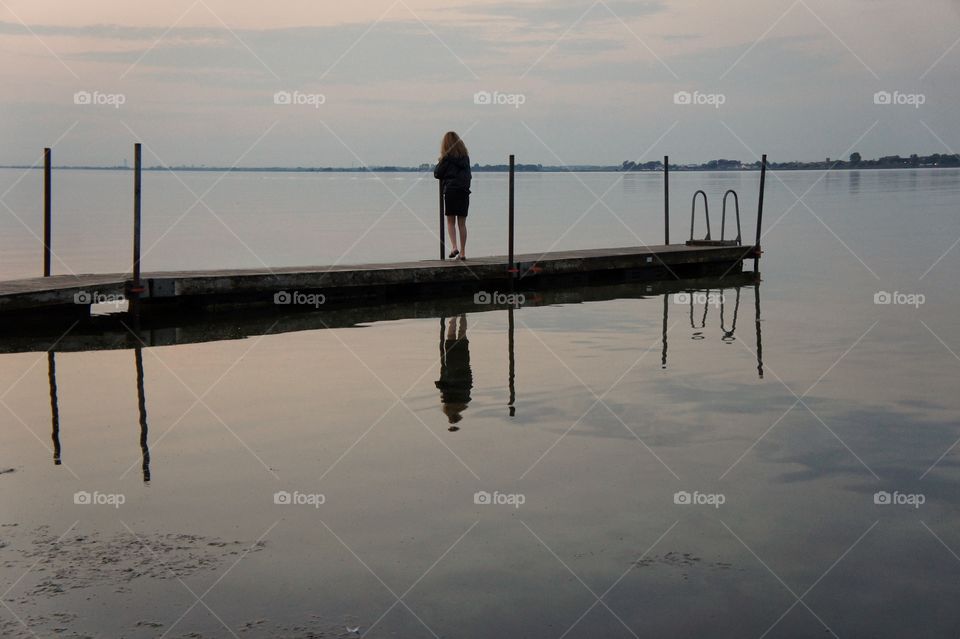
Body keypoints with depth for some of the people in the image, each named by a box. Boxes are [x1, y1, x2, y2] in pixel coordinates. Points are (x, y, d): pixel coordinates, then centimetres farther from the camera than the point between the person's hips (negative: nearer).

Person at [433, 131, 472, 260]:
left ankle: (454, 247, -14)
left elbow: (437, 174, -1)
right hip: (464, 191, 4)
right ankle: (463, 252, 7)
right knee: (462, 223, 7)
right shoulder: (465, 156, 9)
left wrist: (439, 164, 17)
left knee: (450, 222, 3)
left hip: (450, 191, -4)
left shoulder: (447, 157, -6)